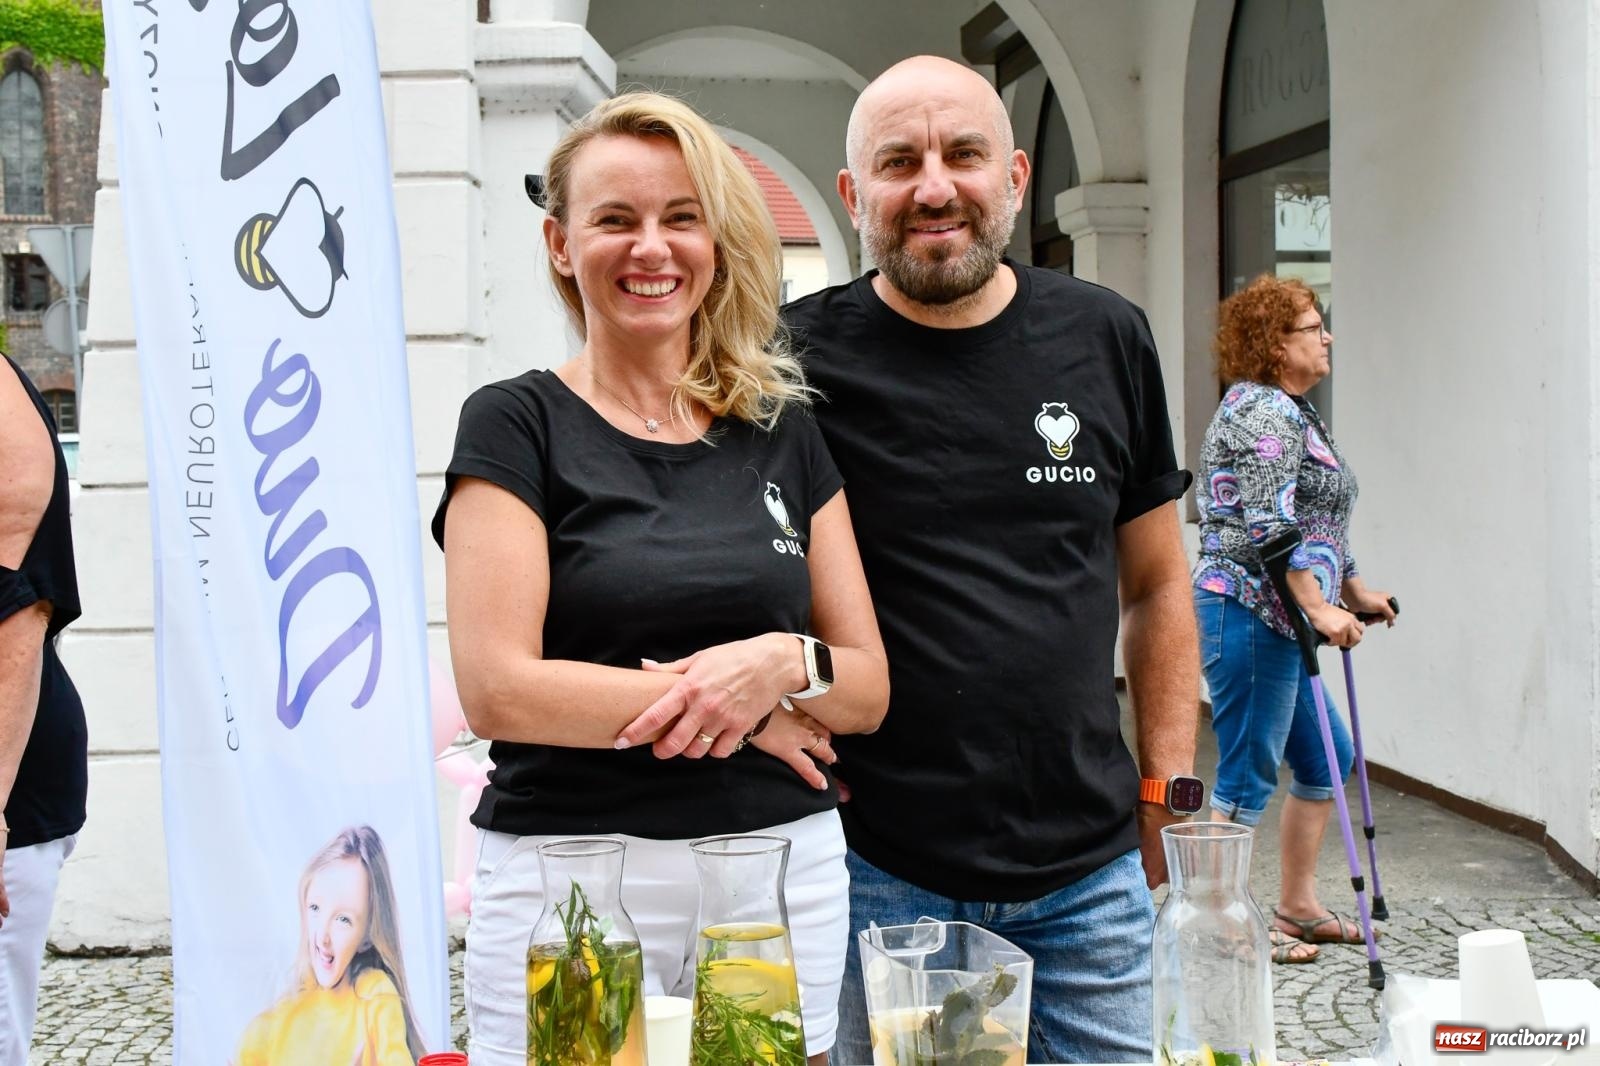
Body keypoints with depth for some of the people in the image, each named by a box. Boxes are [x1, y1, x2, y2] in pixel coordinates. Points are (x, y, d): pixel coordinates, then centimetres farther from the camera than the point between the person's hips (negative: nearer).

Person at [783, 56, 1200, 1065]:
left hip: (1090, 875, 3)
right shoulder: (802, 358, -6)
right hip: (882, 876, -2)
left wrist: (1174, 800, 7)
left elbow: (1156, 586, 10)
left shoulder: (1106, 338, 4)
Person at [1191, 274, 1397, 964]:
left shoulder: (1290, 411, 20)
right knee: (1248, 774, -4)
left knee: (1324, 757, 17)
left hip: (1278, 620, 11)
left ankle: (1297, 906, 26)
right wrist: (1318, 606, -22)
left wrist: (1355, 590, 29)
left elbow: (1312, 523, 28)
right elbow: (1267, 524, -23)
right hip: (1250, 611, -11)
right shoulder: (1264, 411, -13)